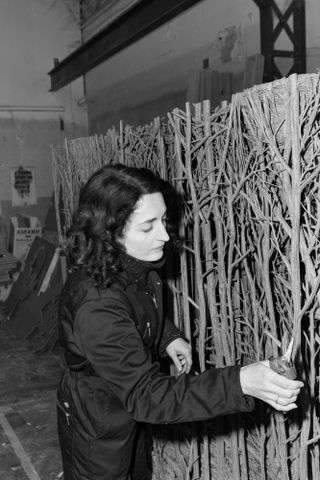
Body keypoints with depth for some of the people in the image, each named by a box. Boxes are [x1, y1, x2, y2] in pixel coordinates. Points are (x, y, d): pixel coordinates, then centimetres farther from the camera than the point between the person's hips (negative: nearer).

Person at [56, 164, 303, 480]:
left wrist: (168, 337, -5)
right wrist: (239, 383, -46)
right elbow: (145, 394, -39)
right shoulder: (95, 305, -39)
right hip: (97, 428, -7)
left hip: (130, 410, 8)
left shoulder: (135, 265, -12)